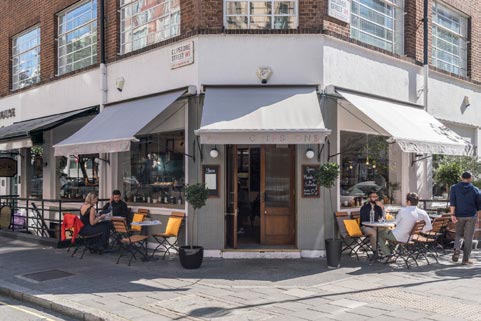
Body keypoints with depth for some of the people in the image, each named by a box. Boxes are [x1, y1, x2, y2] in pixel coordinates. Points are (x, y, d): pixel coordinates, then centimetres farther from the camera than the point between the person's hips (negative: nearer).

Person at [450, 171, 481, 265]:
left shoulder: (454, 188, 0)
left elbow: (452, 202, -9)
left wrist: (452, 214, -11)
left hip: (459, 216, 1)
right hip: (471, 216, -1)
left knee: (458, 234, 17)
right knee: (468, 237, 4)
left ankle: (457, 249, -8)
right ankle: (466, 259, 4)